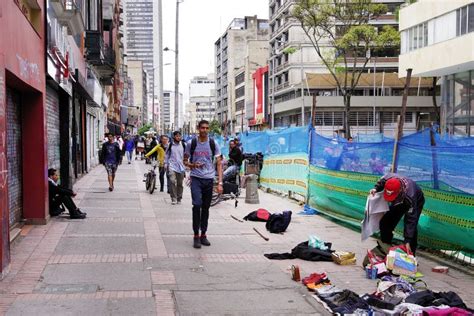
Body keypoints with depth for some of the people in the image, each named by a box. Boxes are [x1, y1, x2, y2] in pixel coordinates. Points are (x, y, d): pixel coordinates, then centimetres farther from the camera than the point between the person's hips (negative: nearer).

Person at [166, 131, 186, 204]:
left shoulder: (183, 145, 4)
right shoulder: (170, 145, 2)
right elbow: (167, 155, 10)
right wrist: (166, 164, 6)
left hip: (181, 167, 2)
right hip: (172, 166, -2)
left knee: (180, 184, 8)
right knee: (172, 182, -17)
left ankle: (179, 199, 21)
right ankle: (173, 199, -11)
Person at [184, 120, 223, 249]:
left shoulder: (213, 144, 2)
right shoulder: (191, 143, 0)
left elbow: (219, 163, 3)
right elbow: (185, 161, 10)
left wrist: (220, 183, -5)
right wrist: (192, 165, -14)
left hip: (209, 179, 2)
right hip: (196, 178, -2)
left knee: (206, 208, 9)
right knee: (197, 205, -16)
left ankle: (203, 235, 20)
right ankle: (196, 236, -7)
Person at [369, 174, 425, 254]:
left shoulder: (409, 196, -46)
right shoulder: (387, 179, -36)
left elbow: (410, 220, -40)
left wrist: (407, 241, -41)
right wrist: (376, 189, -28)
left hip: (416, 202, -5)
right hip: (399, 201, 5)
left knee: (412, 225, -24)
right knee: (385, 222, 1)